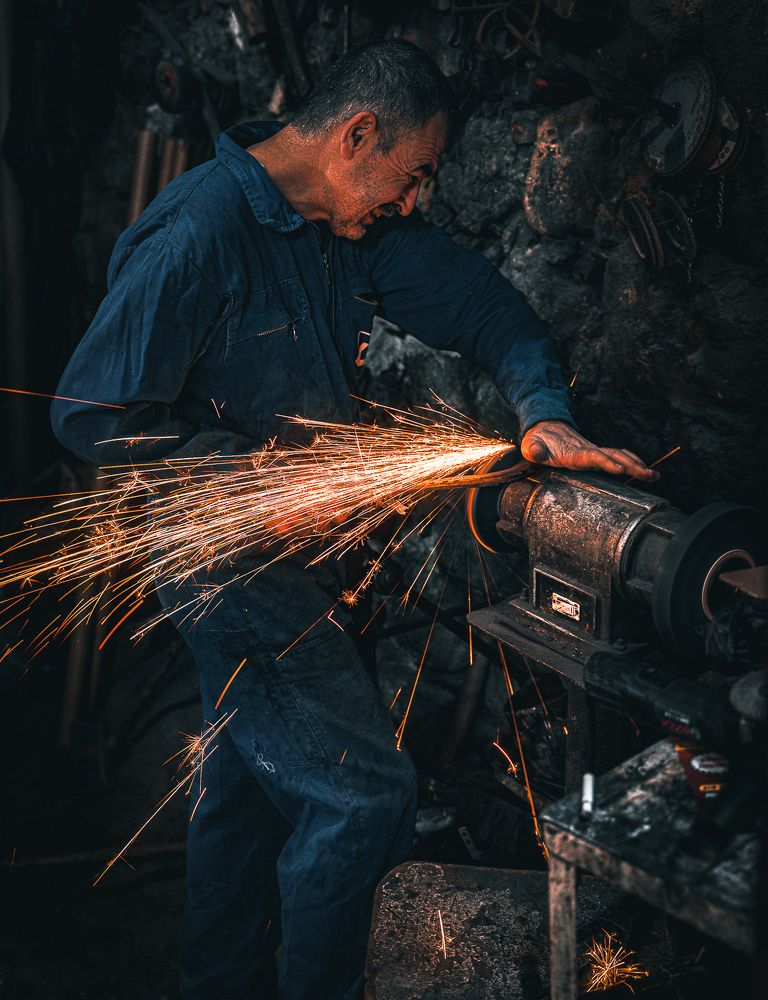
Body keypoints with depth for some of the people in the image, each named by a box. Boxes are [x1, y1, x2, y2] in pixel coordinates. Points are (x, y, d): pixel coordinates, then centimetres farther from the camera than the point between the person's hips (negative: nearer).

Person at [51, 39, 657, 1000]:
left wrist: (542, 412, -14)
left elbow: (479, 300, 3)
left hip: (295, 546, 9)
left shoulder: (355, 221, 1)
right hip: (223, 554, -9)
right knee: (365, 792, -9)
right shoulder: (193, 236, -24)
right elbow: (93, 417, -22)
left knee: (252, 784, 21)